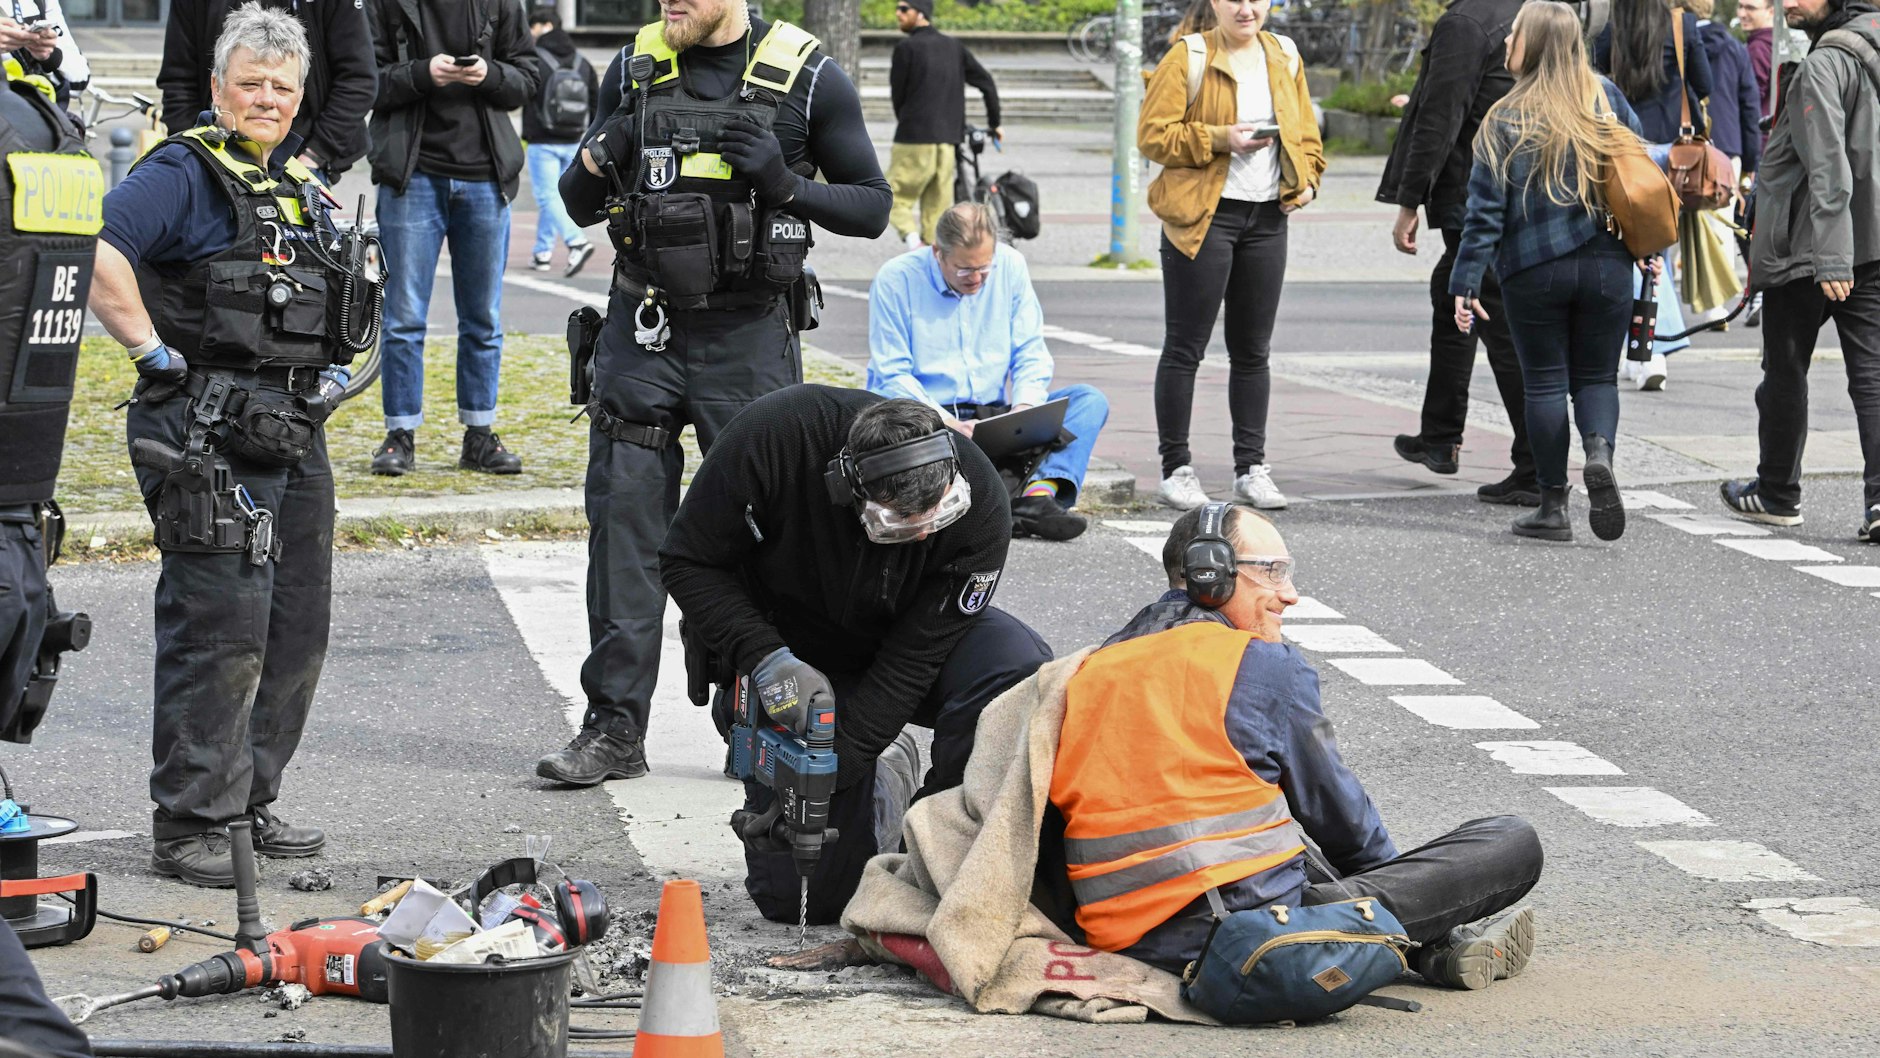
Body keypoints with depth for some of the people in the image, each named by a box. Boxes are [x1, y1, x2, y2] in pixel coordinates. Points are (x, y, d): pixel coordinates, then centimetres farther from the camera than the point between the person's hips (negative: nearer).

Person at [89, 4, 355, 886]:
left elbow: (326, 295, 33)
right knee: (220, 626, -11)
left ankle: (249, 801, 23)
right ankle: (187, 825, -6)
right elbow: (98, 260, -23)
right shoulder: (184, 172, -9)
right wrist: (154, 353, -20)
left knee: (296, 628, 12)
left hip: (293, 436, 9)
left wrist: (332, 368, 17)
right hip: (210, 439, -9)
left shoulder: (302, 182, 17)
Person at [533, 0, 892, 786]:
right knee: (624, 520, -1)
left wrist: (784, 185, -16)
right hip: (642, 332, 3)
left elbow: (872, 207, 1)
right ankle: (614, 729, 3)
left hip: (748, 338, -3)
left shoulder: (808, 79, -3)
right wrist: (597, 164, -9)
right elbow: (579, 208, 14)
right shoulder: (635, 67, 6)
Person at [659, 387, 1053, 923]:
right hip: (786, 652, -1)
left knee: (1018, 667, -34)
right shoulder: (775, 436, -32)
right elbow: (689, 561, -19)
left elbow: (912, 660, -25)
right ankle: (876, 788, 20)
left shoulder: (979, 506, -29)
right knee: (804, 895, -13)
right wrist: (765, 658, -33)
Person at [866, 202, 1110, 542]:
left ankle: (1038, 495, -39)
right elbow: (892, 376, -9)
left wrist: (1023, 409, -14)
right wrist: (948, 423, -24)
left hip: (992, 414, 5)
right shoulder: (896, 279, -6)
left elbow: (1031, 355, 7)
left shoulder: (1010, 266, 6)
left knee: (1090, 401, -14)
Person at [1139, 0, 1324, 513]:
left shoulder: (1284, 57, 13)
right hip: (1203, 218, -5)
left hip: (1267, 217, 5)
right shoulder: (1186, 59, -4)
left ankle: (1251, 466, 14)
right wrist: (1218, 139, -18)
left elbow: (1306, 132, 21)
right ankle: (1175, 468, 5)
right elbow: (1152, 135, -8)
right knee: (1185, 348, -2)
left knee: (1253, 349, 9)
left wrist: (1306, 181, 4)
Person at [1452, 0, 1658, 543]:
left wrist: (1466, 282, -5)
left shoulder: (1506, 120, -7)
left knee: (1545, 382, 7)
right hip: (1607, 268, 2)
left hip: (1533, 271, -2)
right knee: (1596, 376, 12)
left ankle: (1553, 506, 6)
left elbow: (1485, 210, -9)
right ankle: (1600, 452, -17)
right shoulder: (1607, 98, 2)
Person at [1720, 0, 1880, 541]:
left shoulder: (1823, 66, -16)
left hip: (1808, 251, -7)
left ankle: (1778, 493, 23)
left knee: (1785, 371, 10)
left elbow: (1828, 170, -23)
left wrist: (1829, 258, -26)